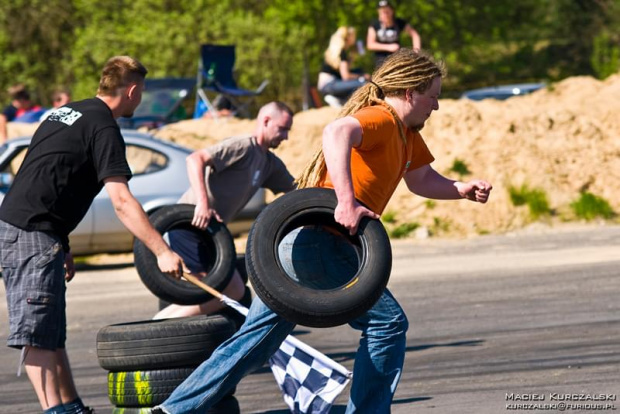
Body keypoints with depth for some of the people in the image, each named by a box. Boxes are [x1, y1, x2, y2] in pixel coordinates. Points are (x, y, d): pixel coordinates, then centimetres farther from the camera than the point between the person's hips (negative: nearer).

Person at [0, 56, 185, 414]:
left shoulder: (66, 113, 20)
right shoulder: (104, 128, -9)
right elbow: (121, 201, -17)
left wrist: (62, 246, 25)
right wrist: (162, 252, -18)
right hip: (33, 236, -9)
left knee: (51, 332, 13)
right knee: (37, 335, -12)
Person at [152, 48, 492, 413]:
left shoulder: (406, 131, 17)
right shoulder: (380, 119, -14)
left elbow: (421, 179, 28)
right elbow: (337, 132, -34)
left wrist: (463, 189, 9)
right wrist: (347, 201, -41)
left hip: (293, 245, 10)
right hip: (315, 242, -10)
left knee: (257, 340, 13)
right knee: (387, 323, -6)